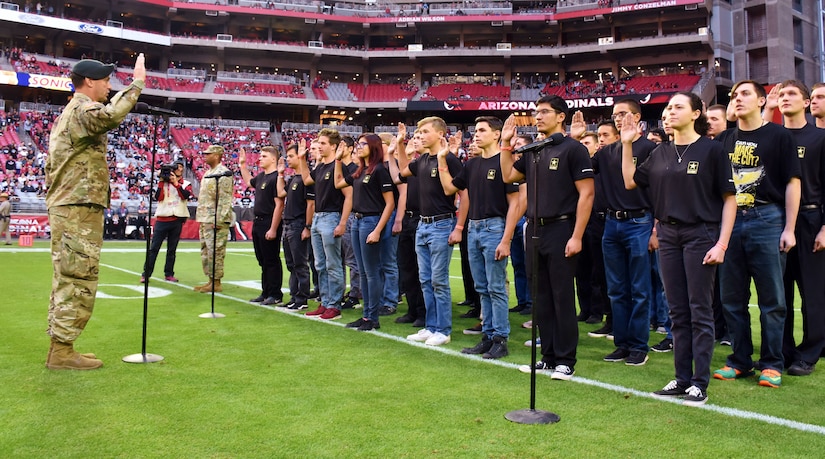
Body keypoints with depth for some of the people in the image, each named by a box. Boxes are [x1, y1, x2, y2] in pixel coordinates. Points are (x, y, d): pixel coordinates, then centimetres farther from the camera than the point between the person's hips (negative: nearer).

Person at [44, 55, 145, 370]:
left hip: (65, 208, 11)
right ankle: (62, 351, -6)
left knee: (66, 280, 12)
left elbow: (51, 165, 26)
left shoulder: (68, 113, 23)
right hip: (80, 210, -11)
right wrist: (136, 83, -27)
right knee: (79, 281, -8)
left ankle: (59, 347, 16)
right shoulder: (82, 110, -9)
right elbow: (110, 116, -35)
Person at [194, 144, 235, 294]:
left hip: (217, 221, -10)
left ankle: (216, 283, -1)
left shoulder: (223, 174, -12)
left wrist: (219, 220, -22)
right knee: (205, 251, 13)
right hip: (205, 220, 10)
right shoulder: (208, 173, 19)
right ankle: (210, 280, 20)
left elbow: (225, 199, -18)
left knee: (215, 251, -7)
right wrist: (201, 218, 19)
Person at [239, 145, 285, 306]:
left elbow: (279, 205, -21)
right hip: (258, 223, 10)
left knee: (272, 261, -3)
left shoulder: (276, 177, -16)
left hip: (269, 224, -10)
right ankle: (266, 293, 24)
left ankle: (275, 295, 5)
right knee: (263, 261, 15)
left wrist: (273, 229, -23)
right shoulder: (260, 176, 13)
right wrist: (242, 165, 31)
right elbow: (248, 182, 38)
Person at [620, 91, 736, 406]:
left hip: (701, 235, -5)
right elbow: (630, 181, 12)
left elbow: (729, 198, -6)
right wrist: (627, 144, 5)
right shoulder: (661, 153, 10)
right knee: (677, 311, 10)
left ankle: (700, 383, 8)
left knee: (700, 311, 0)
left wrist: (722, 243, -12)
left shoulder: (711, 150, -5)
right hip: (668, 236, 5)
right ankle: (682, 378, 19)